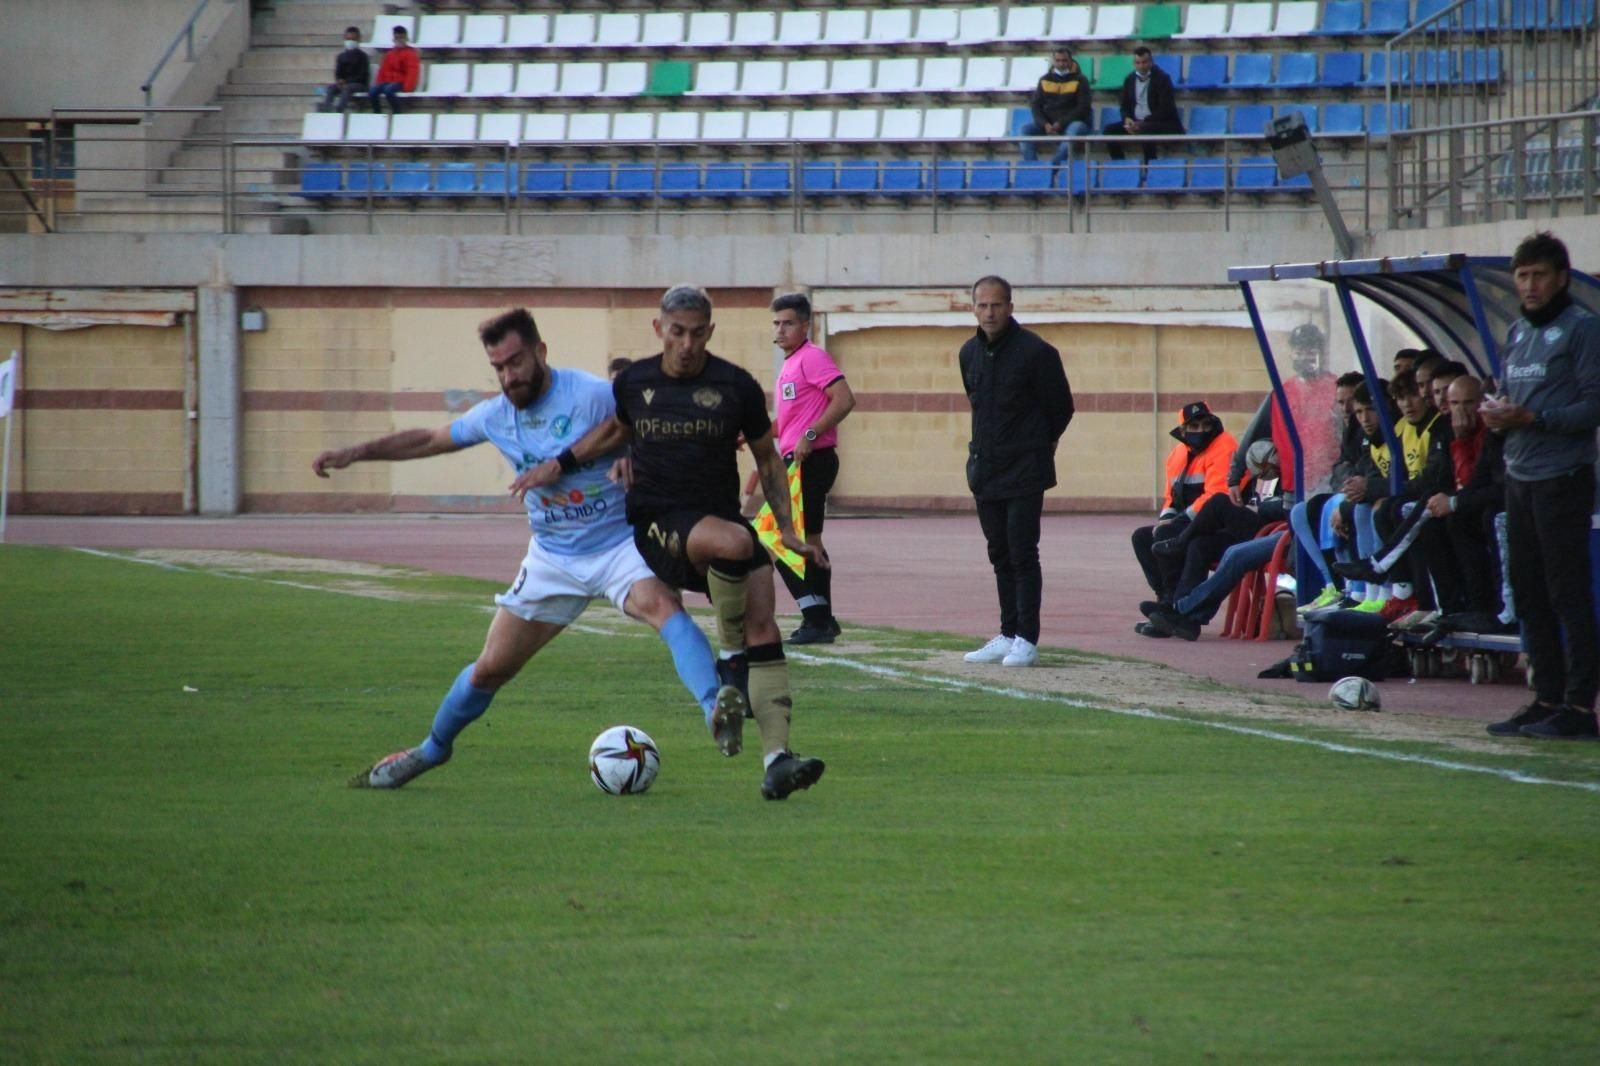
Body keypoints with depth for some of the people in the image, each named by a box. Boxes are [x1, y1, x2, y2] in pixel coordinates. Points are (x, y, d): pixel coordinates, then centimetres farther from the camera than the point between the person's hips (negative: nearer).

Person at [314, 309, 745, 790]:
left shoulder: (592, 396, -17)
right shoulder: (496, 416, 0)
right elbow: (429, 439, 16)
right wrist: (357, 453, 13)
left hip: (618, 545, -5)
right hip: (553, 558, 5)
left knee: (660, 604, -37)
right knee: (491, 668, 10)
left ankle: (714, 706, -50)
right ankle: (432, 750, 33)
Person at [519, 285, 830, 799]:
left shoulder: (736, 386, 1)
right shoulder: (634, 382, 3)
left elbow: (767, 458, 12)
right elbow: (615, 431, 25)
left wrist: (788, 531, 7)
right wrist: (558, 464, 15)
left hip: (721, 518, 2)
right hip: (657, 524, -2)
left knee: (762, 623, -19)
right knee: (734, 542, -35)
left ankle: (776, 760, -23)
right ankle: (729, 664, -17)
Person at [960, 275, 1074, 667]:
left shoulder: (1034, 352, -12)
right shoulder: (970, 354, 8)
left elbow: (1061, 407, -3)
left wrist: (1034, 445, 8)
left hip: (1024, 471, -6)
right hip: (985, 470, 6)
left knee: (1022, 554, -8)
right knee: (1000, 556, 10)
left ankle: (1026, 640, -6)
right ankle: (1008, 636, 15)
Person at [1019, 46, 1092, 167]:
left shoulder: (1079, 80, 0)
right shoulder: (1045, 80, 11)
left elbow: (1083, 108, -7)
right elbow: (1036, 105, 7)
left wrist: (1061, 124, -18)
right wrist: (1045, 124, -14)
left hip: (1072, 122, -4)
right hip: (1049, 123, 4)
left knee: (1075, 130, -38)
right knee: (1027, 129, -20)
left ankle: (1054, 164, -47)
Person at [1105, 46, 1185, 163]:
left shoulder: (1162, 78, -10)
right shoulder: (1130, 80, 9)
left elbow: (1165, 109, -16)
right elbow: (1125, 106, 14)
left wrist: (1142, 123, -23)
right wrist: (1127, 119, -10)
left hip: (1163, 123, -6)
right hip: (1136, 123, 6)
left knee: (1145, 130, -38)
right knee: (1110, 130, -13)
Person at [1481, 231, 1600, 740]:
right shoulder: (1517, 333, 17)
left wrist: (1530, 418, -19)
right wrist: (1496, 413, 3)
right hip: (1520, 477, 8)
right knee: (1528, 591, 9)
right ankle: (1548, 698, 15)